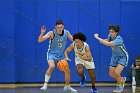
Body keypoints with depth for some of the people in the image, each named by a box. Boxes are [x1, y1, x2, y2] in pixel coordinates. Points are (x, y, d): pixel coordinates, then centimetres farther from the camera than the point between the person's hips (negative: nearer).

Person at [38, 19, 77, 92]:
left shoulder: (66, 33, -5)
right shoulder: (52, 33, -17)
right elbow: (39, 40, -24)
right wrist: (42, 33, -41)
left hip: (61, 55, 5)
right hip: (51, 54, -5)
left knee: (67, 71, 7)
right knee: (52, 66, -33)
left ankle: (67, 87, 30)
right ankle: (45, 84, -23)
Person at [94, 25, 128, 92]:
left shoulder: (118, 40, -34)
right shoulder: (110, 36, -12)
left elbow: (108, 44, -48)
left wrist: (97, 38, -43)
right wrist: (103, 40, -6)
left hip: (122, 57, -7)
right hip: (114, 56, 7)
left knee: (116, 73, -21)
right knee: (111, 74, 6)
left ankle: (119, 86, 7)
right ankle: (122, 79, 37)